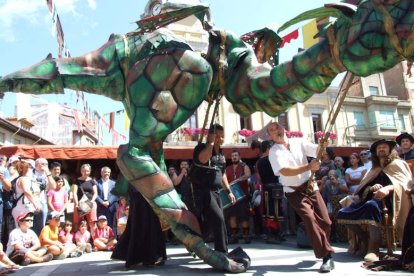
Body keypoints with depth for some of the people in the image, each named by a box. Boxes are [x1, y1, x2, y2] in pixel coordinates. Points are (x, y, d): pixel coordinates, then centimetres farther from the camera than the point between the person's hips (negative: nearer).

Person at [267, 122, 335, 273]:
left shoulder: (299, 142, 4)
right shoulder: (274, 152, -7)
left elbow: (317, 150, -6)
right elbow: (285, 171, -22)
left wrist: (323, 144, -29)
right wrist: (308, 166, -29)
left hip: (311, 187, 4)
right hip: (294, 192, -3)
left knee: (325, 221, 3)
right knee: (310, 220, -19)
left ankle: (321, 248, 31)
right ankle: (327, 257, -10)